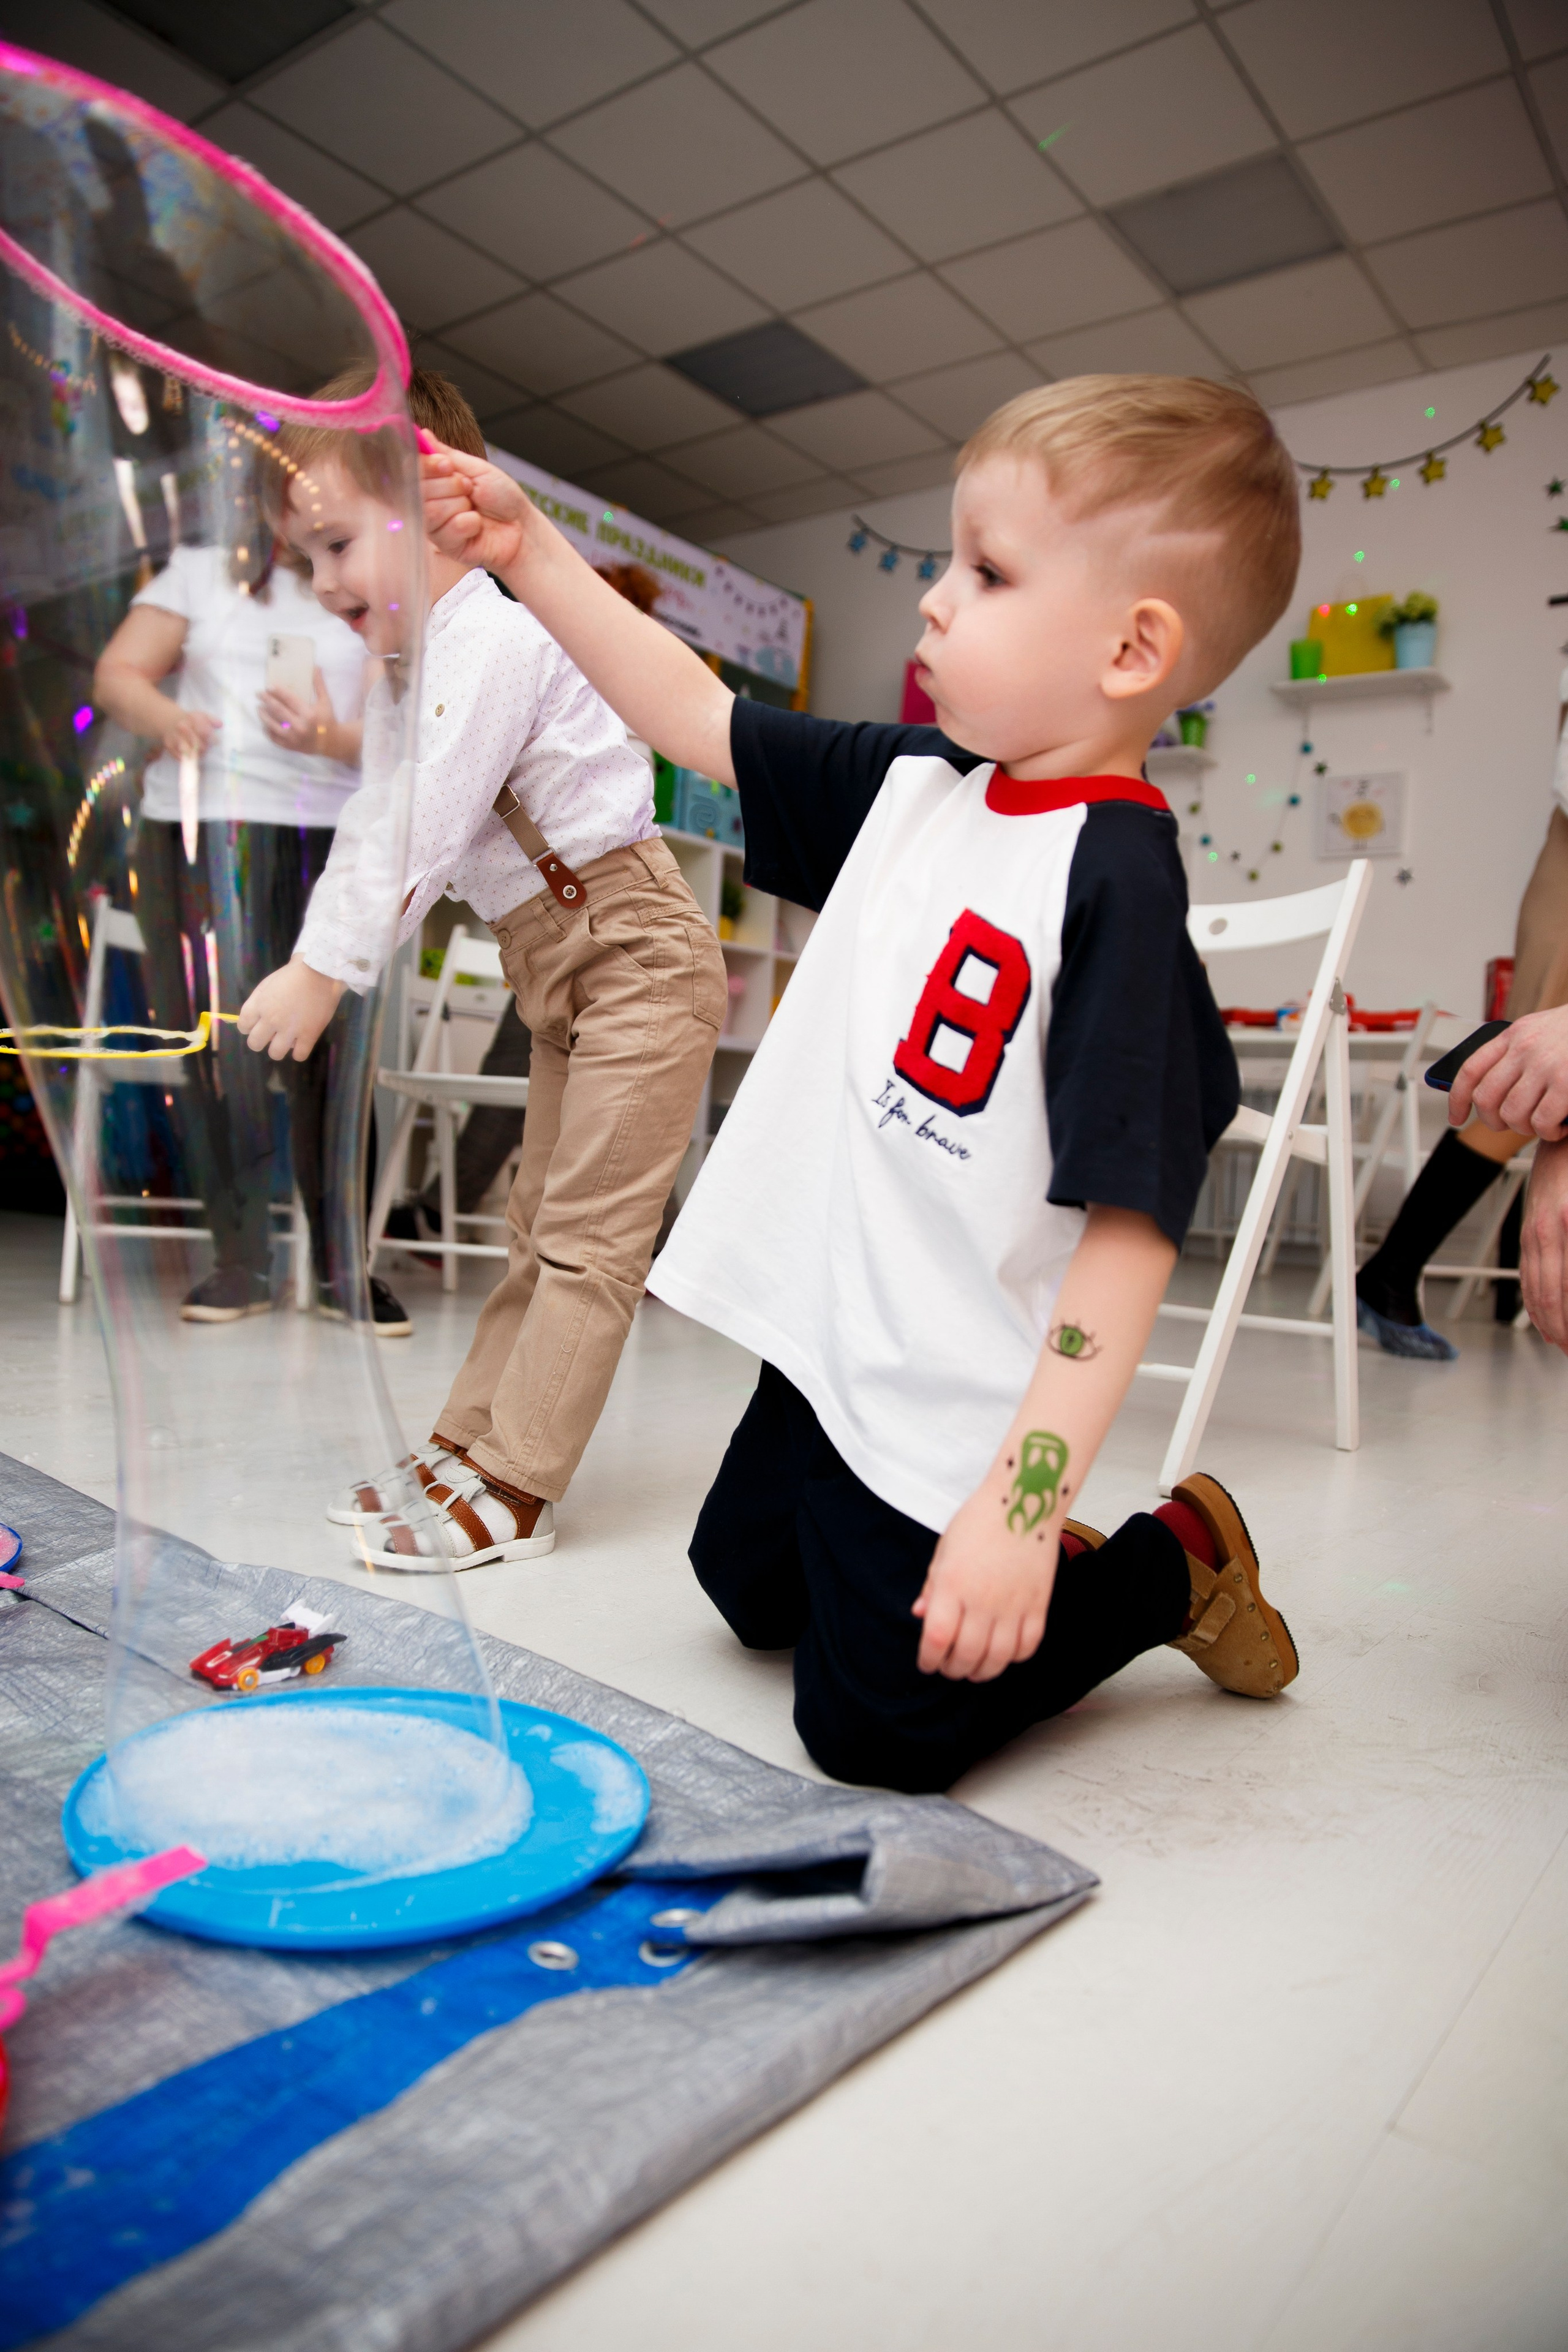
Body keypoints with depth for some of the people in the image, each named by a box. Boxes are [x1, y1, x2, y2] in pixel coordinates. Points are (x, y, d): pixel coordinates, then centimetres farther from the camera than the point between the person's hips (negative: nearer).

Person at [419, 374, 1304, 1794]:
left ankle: (1175, 1567, 24)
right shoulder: (917, 785, 0)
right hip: (824, 1349, 8)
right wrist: (530, 552, 3)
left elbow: (1133, 1223, -27)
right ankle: (1041, 1568, 39)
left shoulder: (1119, 880, -24)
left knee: (875, 1732, 9)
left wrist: (1022, 1506, -28)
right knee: (750, 1589, 28)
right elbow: (696, 716, 10)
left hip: (944, 1416, -8)